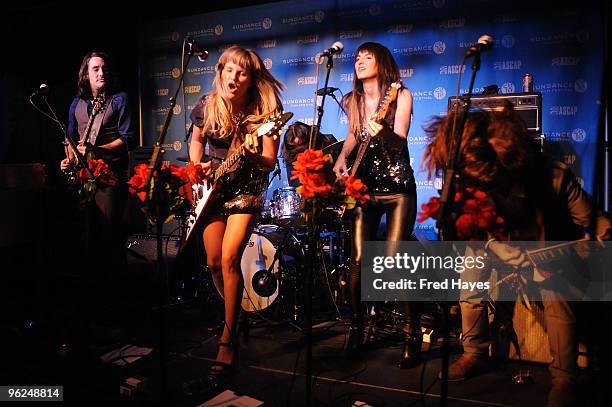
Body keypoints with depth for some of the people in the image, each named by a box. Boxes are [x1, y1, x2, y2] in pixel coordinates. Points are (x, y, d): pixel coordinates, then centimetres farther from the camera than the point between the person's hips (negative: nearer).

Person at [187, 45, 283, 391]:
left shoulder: (263, 110, -15)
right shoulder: (207, 106, -5)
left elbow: (270, 162, -17)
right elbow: (197, 140, 14)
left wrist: (251, 157, -37)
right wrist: (197, 166, -2)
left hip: (247, 189, -4)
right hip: (213, 187, 4)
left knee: (229, 258, -18)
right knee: (214, 262, 3)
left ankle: (228, 343, -7)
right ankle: (235, 315, 31)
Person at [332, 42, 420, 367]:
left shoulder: (401, 95, -4)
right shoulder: (352, 101, 9)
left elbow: (399, 143, -16)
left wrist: (382, 133, -36)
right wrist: (342, 157, 7)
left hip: (398, 188, -4)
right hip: (364, 187, 4)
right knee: (359, 261, -1)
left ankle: (414, 335, 4)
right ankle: (357, 328, 17)